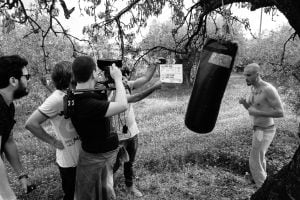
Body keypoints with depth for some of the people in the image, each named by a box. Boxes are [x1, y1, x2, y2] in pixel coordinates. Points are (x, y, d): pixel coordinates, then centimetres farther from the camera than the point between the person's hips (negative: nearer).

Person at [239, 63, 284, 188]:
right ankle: (263, 178, 53)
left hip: (265, 131, -9)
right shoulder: (254, 88, 3)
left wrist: (257, 113, -27)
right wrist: (243, 102, -8)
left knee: (254, 162, -1)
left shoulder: (268, 89, -25)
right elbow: (250, 107, 13)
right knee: (259, 157, 29)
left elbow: (280, 113, -24)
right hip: (258, 129, 9)